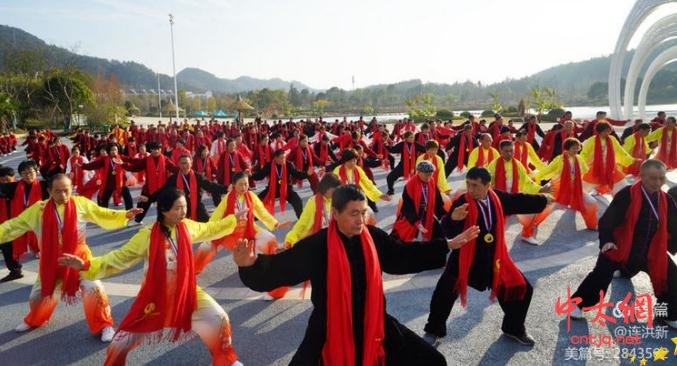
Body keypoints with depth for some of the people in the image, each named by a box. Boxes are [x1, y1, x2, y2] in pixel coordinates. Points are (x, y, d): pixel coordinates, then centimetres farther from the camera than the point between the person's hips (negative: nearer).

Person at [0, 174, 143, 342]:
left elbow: (104, 215, -10)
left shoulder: (81, 203, -12)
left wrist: (125, 215, -25)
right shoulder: (38, 209, -9)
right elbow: (14, 225, -2)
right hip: (51, 260, 3)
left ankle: (104, 325, 3)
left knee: (93, 288, -18)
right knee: (38, 295, 18)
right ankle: (33, 320, 53)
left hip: (78, 256, -2)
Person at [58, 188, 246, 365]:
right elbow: (120, 257, -16)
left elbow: (210, 229, 14)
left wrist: (233, 219, 17)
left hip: (186, 292, 3)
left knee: (218, 318, -6)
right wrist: (86, 265, -27)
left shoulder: (188, 227, -5)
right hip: (155, 295, -3)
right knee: (123, 341, 2)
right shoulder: (147, 235, -18)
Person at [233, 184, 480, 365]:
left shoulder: (374, 237, -4)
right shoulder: (316, 246, -16)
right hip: (329, 330, -4)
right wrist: (251, 263, -45)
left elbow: (405, 255, 10)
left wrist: (448, 245, 11)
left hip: (372, 325, 4)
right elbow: (281, 267, -24)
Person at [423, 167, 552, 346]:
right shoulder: (462, 202, -19)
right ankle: (434, 331, 17)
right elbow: (449, 231, -28)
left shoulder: (499, 198, -5)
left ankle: (514, 329, 35)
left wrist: (545, 200, 25)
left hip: (494, 258, 4)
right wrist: (453, 218, -51)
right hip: (465, 258, -4)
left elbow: (521, 201, 14)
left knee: (521, 288, 10)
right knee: (444, 293, -8)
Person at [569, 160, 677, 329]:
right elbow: (608, 219, -22)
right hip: (620, 247, -5)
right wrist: (607, 240, -33)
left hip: (652, 250, 5)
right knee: (601, 275, -10)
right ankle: (578, 303, 6)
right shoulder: (627, 195, -20)